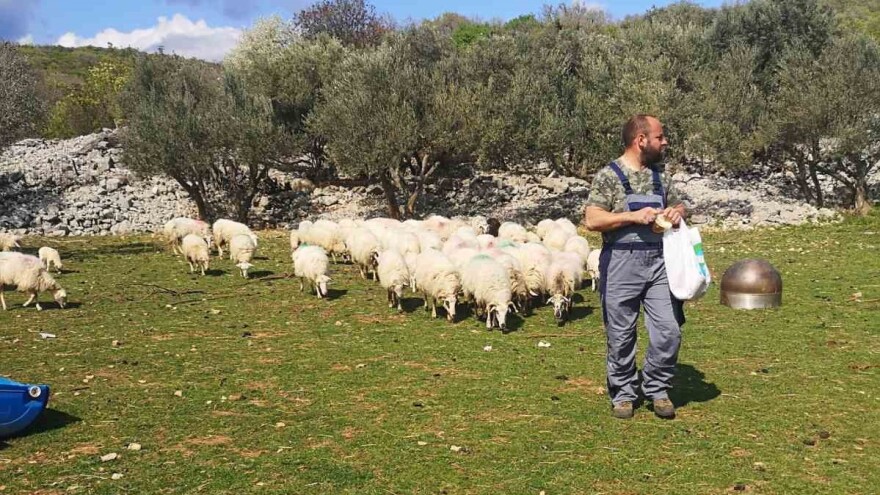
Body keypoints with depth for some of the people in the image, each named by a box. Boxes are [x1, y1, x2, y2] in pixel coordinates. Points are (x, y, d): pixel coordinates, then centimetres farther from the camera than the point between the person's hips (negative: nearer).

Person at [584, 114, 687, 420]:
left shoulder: (659, 176, 13)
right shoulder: (608, 176, -6)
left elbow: (678, 204, 25)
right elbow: (592, 220, -13)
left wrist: (677, 212, 1)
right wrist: (634, 216, -18)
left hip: (659, 261, 5)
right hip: (621, 263, -5)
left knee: (669, 330, 0)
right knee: (621, 335, 4)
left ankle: (657, 389, 19)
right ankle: (623, 394, 20)